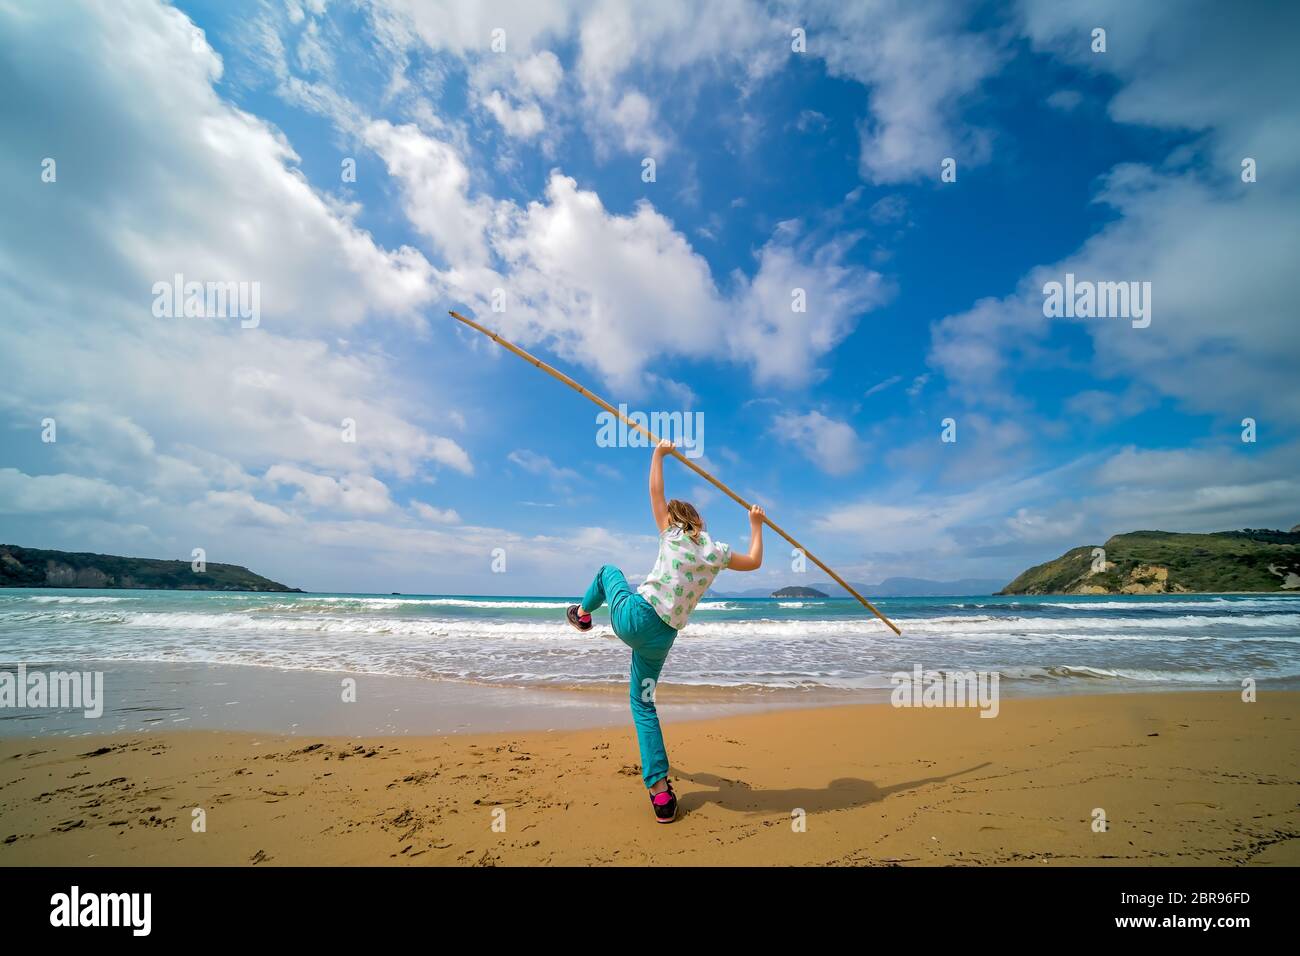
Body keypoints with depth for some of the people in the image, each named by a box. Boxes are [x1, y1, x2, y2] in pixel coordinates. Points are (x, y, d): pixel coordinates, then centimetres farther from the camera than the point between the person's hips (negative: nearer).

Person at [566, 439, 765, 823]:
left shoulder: (672, 536, -3)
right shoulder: (716, 552, 4)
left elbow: (656, 492, 6)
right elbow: (754, 561, 20)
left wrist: (658, 454, 17)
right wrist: (756, 525, 32)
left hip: (633, 615, -3)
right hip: (661, 638, 3)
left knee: (608, 571, 29)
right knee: (643, 704, 17)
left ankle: (583, 613, 54)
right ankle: (660, 791, 11)